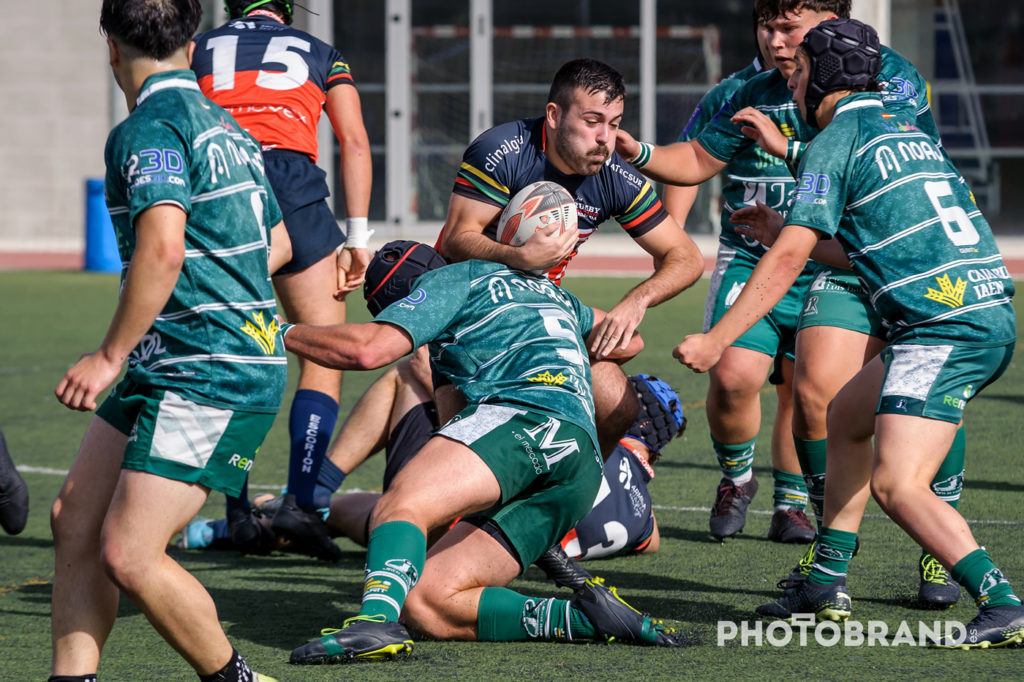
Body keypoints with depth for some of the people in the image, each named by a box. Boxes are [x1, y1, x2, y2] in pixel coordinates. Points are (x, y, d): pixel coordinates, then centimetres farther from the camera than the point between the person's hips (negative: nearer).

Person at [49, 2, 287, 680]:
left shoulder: (150, 126, -13)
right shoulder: (223, 124, 17)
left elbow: (162, 247, -27)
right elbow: (277, 242, 29)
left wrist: (110, 356, -21)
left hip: (208, 378, -10)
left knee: (128, 556, -12)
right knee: (75, 518, 7)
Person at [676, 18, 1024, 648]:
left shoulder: (835, 141, -3)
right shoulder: (910, 132, 23)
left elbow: (789, 258, -9)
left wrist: (715, 340, -7)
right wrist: (787, 231, 38)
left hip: (946, 324, -9)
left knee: (897, 485, -15)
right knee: (846, 418, 24)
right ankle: (826, 586, 26)